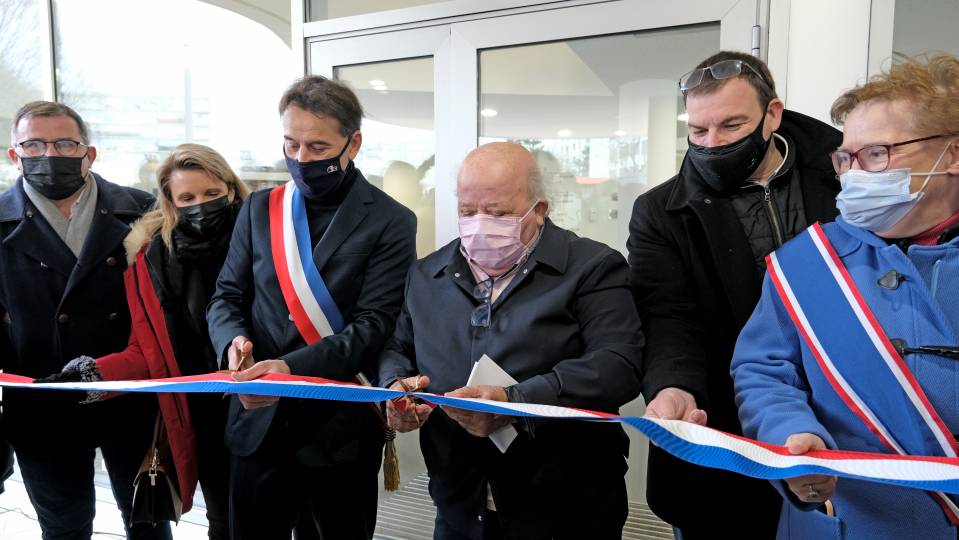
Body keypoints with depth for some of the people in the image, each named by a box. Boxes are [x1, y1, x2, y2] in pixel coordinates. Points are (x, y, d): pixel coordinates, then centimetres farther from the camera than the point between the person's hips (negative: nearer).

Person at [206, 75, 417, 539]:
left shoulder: (391, 222, -7)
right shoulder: (260, 209, 7)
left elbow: (373, 324, -14)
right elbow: (227, 296, 9)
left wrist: (292, 366, -27)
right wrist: (234, 340, -14)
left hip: (342, 427, -3)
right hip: (260, 421, 3)